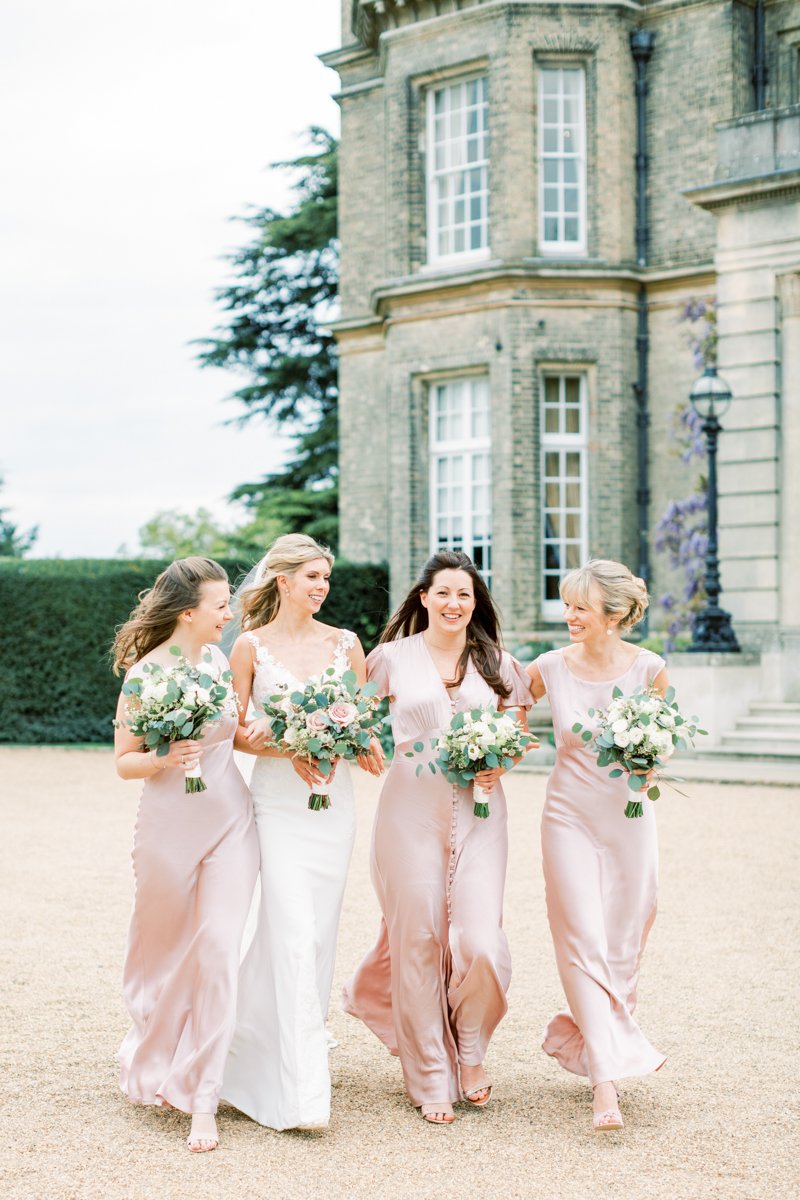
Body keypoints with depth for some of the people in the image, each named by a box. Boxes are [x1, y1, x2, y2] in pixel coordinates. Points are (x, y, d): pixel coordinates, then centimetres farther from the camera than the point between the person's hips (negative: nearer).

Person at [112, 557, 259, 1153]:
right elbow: (124, 761, -7)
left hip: (231, 823, 4)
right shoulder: (145, 673, -11)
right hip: (170, 827, -3)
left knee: (219, 951, -6)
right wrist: (167, 759, -24)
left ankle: (203, 1101, -3)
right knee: (164, 948, 12)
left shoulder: (219, 659, 5)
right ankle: (154, 1060, 40)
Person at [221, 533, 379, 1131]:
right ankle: (303, 1090, -12)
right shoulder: (251, 646, 1)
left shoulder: (345, 643, 8)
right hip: (277, 799, -4)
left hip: (334, 796, 4)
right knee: (293, 931, -12)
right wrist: (287, 750, -14)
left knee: (320, 927, 6)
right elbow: (234, 729, 1)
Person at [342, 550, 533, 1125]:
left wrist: (499, 764, -3)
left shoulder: (497, 664, 8)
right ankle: (431, 1080, 14)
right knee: (418, 942, 2)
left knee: (480, 941, -10)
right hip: (412, 810, -1)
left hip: (479, 813, 1)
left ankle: (470, 1050, 18)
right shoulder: (394, 657, 4)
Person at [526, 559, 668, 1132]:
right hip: (571, 814, -1)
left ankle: (588, 1037, 31)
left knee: (623, 944, 7)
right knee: (584, 943, -8)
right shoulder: (552, 667, -4)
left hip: (630, 815, 1)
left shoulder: (649, 668, -6)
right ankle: (607, 1079, -8)